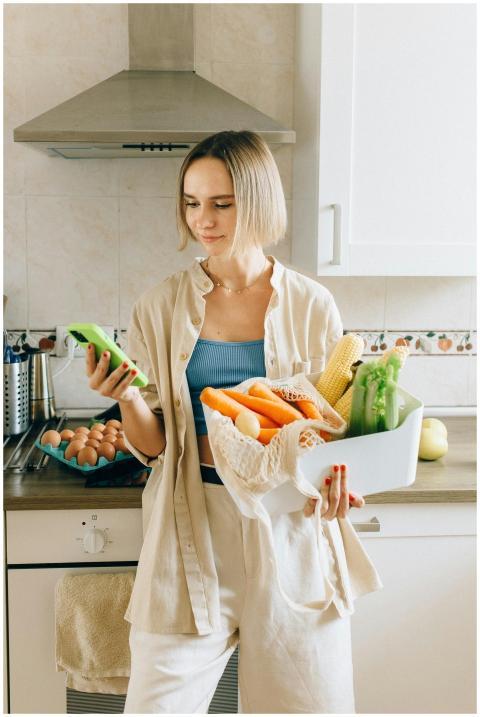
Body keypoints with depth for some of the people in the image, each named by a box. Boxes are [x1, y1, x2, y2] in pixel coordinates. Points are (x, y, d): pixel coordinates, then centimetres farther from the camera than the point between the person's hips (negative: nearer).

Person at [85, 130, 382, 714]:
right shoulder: (161, 306, -1)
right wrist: (126, 396, -19)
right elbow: (151, 446, 1)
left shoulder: (311, 306, -1)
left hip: (291, 523, 1)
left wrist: (335, 476, -15)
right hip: (193, 527, 0)